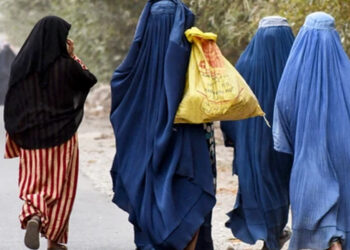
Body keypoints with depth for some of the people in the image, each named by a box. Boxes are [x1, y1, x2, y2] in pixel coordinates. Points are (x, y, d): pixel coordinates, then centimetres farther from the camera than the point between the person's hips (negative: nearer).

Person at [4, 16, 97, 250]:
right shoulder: (67, 66, -12)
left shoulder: (21, 65, -2)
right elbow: (90, 80, 7)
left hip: (30, 135, 2)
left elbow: (12, 106, 2)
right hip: (62, 135, -2)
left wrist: (14, 138, 10)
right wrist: (72, 56, 10)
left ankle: (33, 217, -18)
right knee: (60, 187, 9)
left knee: (34, 183, 12)